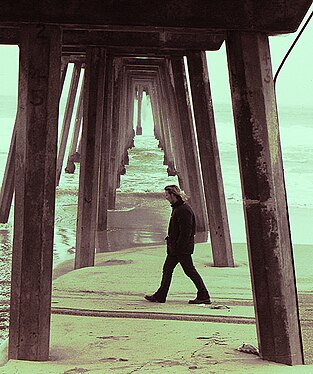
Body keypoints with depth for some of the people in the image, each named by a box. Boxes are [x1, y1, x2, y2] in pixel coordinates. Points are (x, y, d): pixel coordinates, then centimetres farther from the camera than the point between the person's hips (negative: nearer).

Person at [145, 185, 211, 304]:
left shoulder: (184, 210, -19)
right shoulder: (177, 208, 14)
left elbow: (186, 231, -23)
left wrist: (178, 246, -22)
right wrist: (170, 239, 16)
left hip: (183, 248, -11)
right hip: (174, 247, 11)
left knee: (190, 271, -3)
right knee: (167, 269, 13)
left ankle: (204, 296, 5)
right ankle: (160, 296, 20)